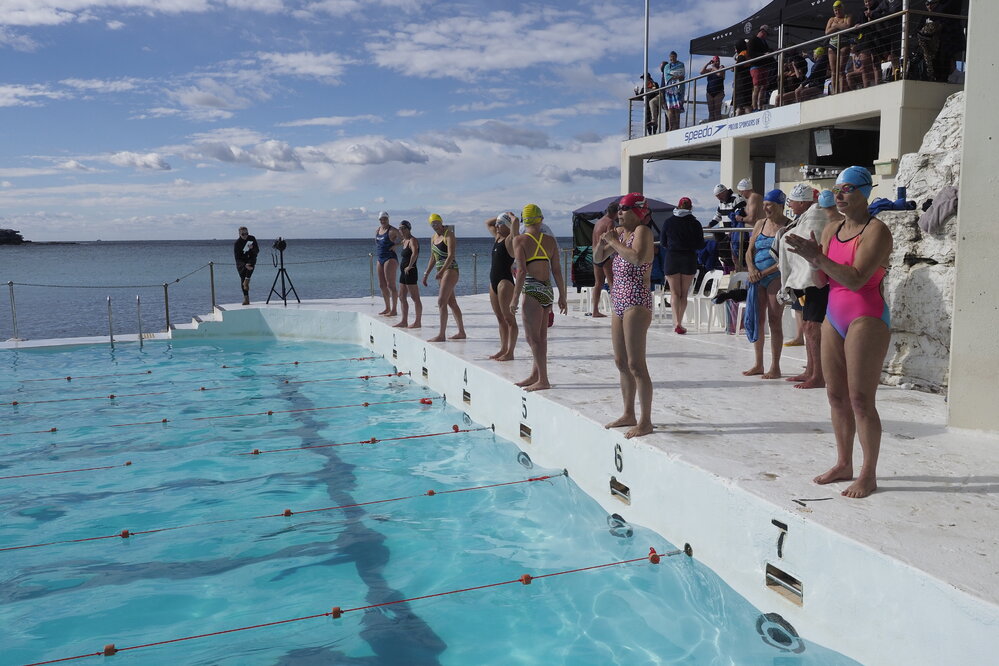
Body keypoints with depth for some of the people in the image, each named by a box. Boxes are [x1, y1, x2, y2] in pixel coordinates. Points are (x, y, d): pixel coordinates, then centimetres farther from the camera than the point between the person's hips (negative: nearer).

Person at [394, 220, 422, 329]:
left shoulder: (412, 240, -13)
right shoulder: (404, 241, 15)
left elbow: (415, 253, -31)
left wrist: (409, 266, -26)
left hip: (410, 272, -10)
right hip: (403, 272, 10)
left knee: (415, 298, -5)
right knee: (402, 297, 13)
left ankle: (418, 321, -1)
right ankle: (404, 321, 19)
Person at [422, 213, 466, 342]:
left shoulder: (448, 235, -10)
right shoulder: (433, 237, 15)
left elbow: (451, 255, -20)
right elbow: (433, 258, 22)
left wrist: (441, 271, -27)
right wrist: (426, 274, 18)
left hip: (450, 269, -9)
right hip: (441, 271, 9)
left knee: (441, 301, -15)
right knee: (452, 303, 12)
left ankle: (441, 335, -15)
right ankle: (461, 332, 19)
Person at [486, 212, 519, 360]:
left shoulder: (510, 240, -8)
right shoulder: (497, 237, 16)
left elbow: (516, 221, -25)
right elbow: (488, 223, 32)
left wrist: (510, 215, -5)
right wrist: (500, 217, 19)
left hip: (505, 281, -9)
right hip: (494, 281, 9)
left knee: (509, 318, -6)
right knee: (500, 318, 12)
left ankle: (510, 352, -5)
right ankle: (503, 349, 19)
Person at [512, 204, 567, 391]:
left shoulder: (520, 240, -5)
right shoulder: (550, 240, 9)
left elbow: (522, 271, -14)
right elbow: (556, 271, 8)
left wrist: (515, 298, -12)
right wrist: (562, 296, 14)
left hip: (532, 290, -6)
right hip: (547, 290, 6)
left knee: (532, 337, -2)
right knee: (541, 336, 14)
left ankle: (543, 380, -4)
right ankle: (535, 376, 26)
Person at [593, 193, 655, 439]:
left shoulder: (642, 230, -10)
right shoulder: (620, 232, 14)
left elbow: (637, 258, -28)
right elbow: (598, 257, 22)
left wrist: (614, 242, -17)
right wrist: (602, 241, 2)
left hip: (637, 302, -9)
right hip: (620, 303, 9)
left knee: (636, 364, -9)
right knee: (621, 362, 14)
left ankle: (645, 421, -2)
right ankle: (629, 414, 25)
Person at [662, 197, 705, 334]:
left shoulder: (668, 222, -1)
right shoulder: (695, 223, -3)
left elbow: (663, 243, 6)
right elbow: (700, 245, 1)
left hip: (672, 258, 0)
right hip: (689, 259, 0)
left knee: (674, 292, 3)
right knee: (684, 293, 11)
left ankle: (676, 322, -15)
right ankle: (679, 323, 12)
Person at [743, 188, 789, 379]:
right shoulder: (760, 224, 13)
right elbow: (750, 251, 13)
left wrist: (764, 272, -17)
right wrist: (751, 269, -6)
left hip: (776, 277, -6)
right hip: (758, 277, 6)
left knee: (774, 321, -4)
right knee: (757, 320, 6)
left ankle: (775, 367, 2)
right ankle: (758, 364, 16)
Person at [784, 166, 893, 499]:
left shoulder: (876, 231, -11)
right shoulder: (831, 229, 11)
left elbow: (856, 279, -22)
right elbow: (822, 281, 10)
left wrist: (818, 258, -24)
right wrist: (813, 258, -9)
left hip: (866, 319, -7)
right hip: (834, 318, 8)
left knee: (860, 400, -6)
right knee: (836, 395, 10)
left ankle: (868, 475, 4)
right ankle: (844, 464, 21)